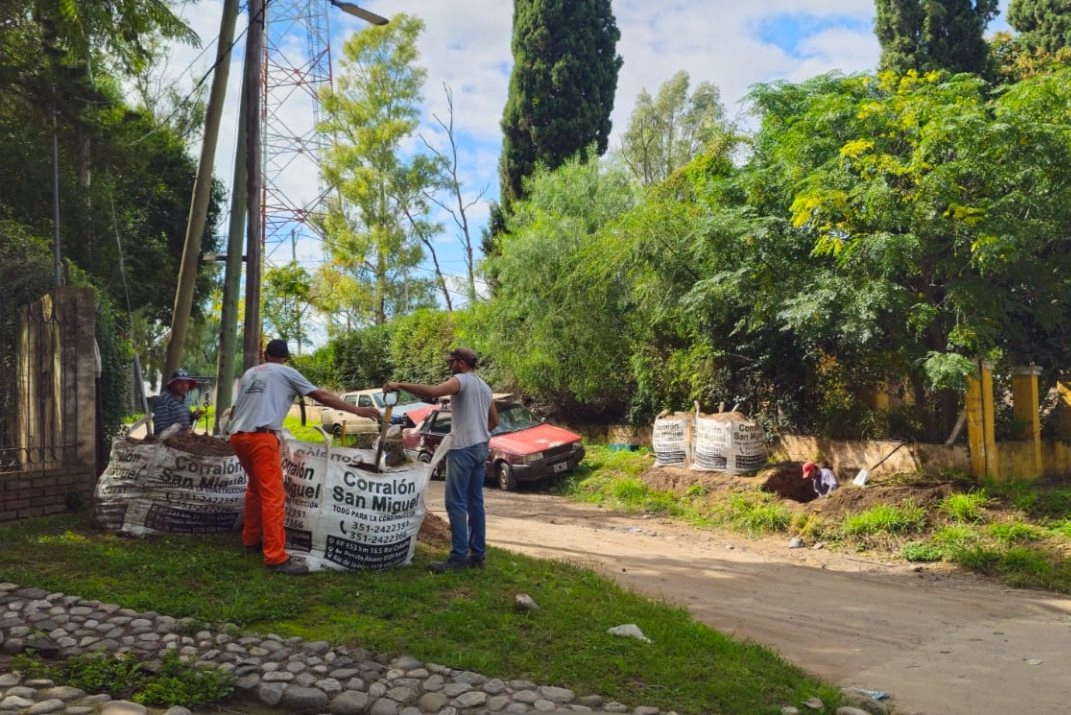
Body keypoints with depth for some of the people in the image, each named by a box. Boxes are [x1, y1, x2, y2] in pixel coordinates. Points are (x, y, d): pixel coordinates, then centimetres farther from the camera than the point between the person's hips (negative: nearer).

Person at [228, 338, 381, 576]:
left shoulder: (250, 373, 23)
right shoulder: (286, 373, 7)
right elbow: (322, 396, 4)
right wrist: (357, 410, 6)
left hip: (238, 435, 7)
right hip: (261, 436, -7)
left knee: (255, 489, 24)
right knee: (272, 495, -8)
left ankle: (251, 540, 32)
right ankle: (276, 558, -12)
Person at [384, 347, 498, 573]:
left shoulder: (461, 380, -9)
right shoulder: (484, 386, 18)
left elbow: (433, 391, -27)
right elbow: (494, 421, 23)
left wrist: (400, 385, -22)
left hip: (463, 448, -9)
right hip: (481, 447, 9)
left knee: (456, 503, -7)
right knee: (475, 502, 11)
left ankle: (458, 557, -7)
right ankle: (478, 554, 14)